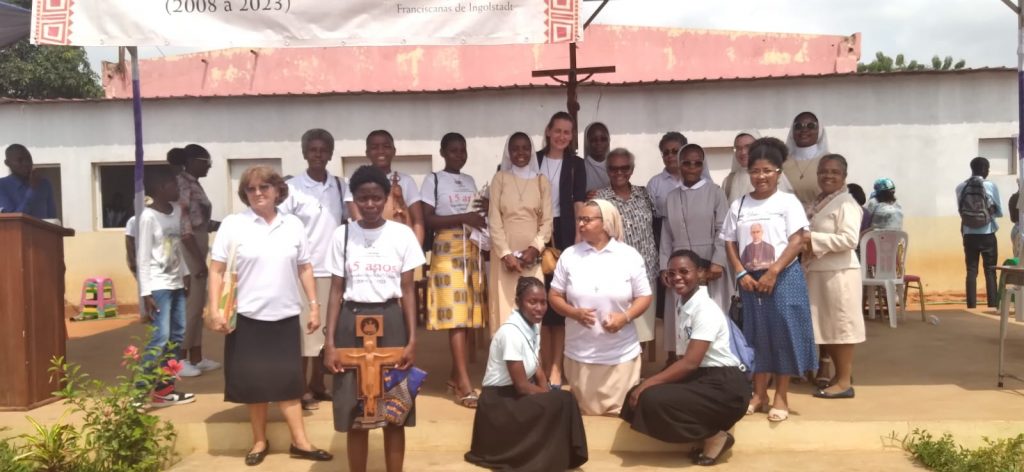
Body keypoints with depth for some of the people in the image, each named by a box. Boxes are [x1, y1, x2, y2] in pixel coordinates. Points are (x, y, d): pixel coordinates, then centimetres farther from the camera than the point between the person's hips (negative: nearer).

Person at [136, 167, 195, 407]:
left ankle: (165, 388, 16)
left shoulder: (177, 211, 9)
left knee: (177, 336, 8)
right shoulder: (148, 217, -12)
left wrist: (185, 275, 15)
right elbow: (143, 258, -13)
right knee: (160, 339, -11)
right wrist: (146, 293, -15)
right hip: (159, 286, -8)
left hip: (176, 284, 8)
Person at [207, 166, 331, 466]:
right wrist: (215, 310, -12)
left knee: (288, 379, 7)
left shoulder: (293, 224, 4)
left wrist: (314, 306, 5)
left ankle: (300, 442, 14)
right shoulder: (233, 224, -3)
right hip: (247, 316, -2)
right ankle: (259, 441, 22)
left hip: (285, 316, 2)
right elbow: (216, 270, -4)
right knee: (254, 381, 7)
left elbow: (304, 268, 8)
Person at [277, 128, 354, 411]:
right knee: (304, 330, 1)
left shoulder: (341, 186, 6)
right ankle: (302, 390, 11)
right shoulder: (292, 187, -4)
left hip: (333, 269, 4)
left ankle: (318, 386, 22)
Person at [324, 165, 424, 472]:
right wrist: (330, 341, -5)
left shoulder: (402, 234, -1)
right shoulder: (342, 235, 1)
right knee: (354, 410, 6)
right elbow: (336, 291, 2)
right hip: (352, 323, 1)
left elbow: (408, 291, 0)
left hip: (390, 322, 0)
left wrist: (412, 339, -7)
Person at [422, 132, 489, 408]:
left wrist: (483, 220, -1)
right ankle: (464, 385, -13)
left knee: (468, 317, 3)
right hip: (448, 251, -6)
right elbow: (427, 220, -8)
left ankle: (455, 377, 14)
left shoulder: (470, 181, 18)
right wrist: (463, 218, -16)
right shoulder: (433, 180, 0)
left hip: (472, 251, 6)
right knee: (455, 317, -12)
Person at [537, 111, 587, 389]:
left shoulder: (576, 164, 4)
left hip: (565, 234, -1)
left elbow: (579, 204, -2)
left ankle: (556, 368, 5)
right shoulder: (534, 160, 8)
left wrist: (578, 240, -10)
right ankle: (545, 367, 14)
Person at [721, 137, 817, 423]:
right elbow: (730, 243, 7)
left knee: (783, 332, -2)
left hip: (784, 277, -3)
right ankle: (759, 394, 19)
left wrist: (773, 272, -16)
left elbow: (797, 241, -10)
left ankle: (781, 397, 9)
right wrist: (741, 274, -6)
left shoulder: (788, 202, -3)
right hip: (750, 279, 3)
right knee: (757, 334, 8)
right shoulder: (739, 205, 7)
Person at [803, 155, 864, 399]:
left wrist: (813, 239, -20)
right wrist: (805, 244, 1)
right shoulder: (817, 204, 14)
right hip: (817, 272, 9)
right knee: (826, 327, 14)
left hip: (839, 273, -9)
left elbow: (850, 240, -22)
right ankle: (838, 375, 26)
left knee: (841, 325, -2)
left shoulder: (846, 203, -12)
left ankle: (845, 381, 7)